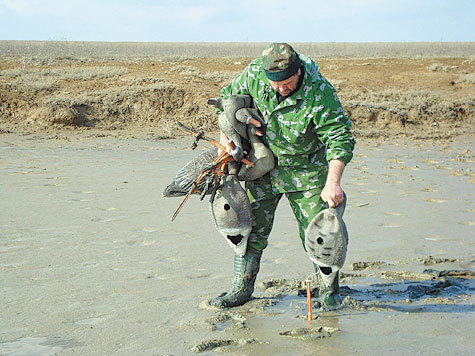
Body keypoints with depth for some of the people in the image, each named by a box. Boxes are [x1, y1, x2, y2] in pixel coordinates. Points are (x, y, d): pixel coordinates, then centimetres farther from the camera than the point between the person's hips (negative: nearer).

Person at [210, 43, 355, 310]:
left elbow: (340, 138, -26)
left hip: (305, 171, -3)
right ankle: (242, 288, 19)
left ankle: (329, 290, 17)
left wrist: (333, 182, -37)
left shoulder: (320, 93, -27)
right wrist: (226, 131, -6)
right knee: (251, 226, 5)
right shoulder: (255, 73, -15)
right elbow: (229, 95, 5)